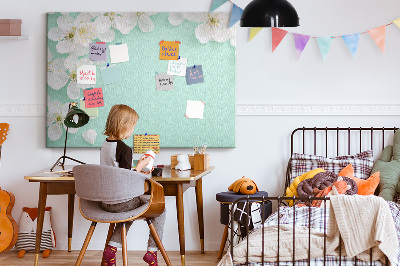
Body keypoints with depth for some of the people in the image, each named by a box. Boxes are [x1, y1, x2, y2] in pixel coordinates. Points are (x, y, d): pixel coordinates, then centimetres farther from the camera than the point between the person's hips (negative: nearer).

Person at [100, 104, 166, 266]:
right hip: (121, 202, -8)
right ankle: (152, 251, 11)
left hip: (106, 203, 8)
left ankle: (111, 248, 21)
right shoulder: (124, 149, -20)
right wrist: (140, 167, -7)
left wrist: (137, 170, 17)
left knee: (129, 211, 37)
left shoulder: (104, 146, 6)